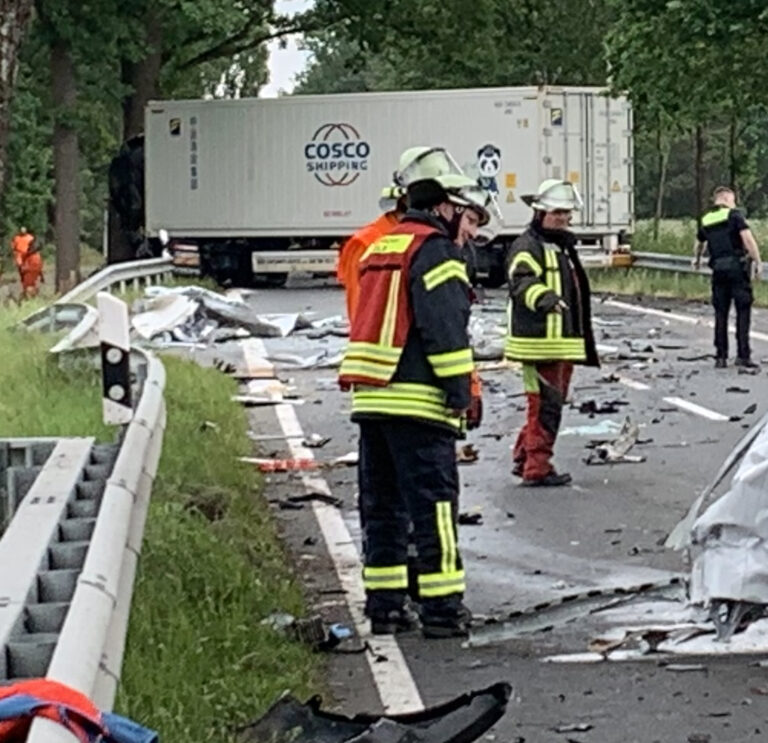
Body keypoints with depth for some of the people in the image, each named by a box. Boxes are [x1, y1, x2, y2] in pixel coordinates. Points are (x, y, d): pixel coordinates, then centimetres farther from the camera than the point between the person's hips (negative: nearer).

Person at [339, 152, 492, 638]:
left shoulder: (382, 248, 21)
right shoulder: (436, 251, -7)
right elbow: (444, 328, -16)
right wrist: (461, 393, -12)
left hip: (371, 398, 9)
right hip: (417, 401, -9)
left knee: (383, 506, 12)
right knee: (435, 504, -5)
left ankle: (384, 603, 14)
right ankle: (442, 607, -4)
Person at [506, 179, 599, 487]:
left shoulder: (563, 246, 22)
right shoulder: (527, 246, -10)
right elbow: (521, 283, -28)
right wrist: (543, 297, -48)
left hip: (564, 342, 10)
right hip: (539, 342, -10)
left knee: (553, 403, 15)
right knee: (545, 405, -9)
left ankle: (524, 459, 25)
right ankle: (537, 467, -3)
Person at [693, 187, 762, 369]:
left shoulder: (705, 221, 14)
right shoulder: (733, 215, -3)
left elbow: (699, 244, 33)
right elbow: (747, 238, -15)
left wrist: (697, 259, 53)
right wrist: (758, 262, -11)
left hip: (718, 270, 5)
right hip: (737, 267, -5)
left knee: (720, 313, 10)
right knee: (743, 312, -1)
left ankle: (721, 357, 10)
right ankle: (743, 355, -5)